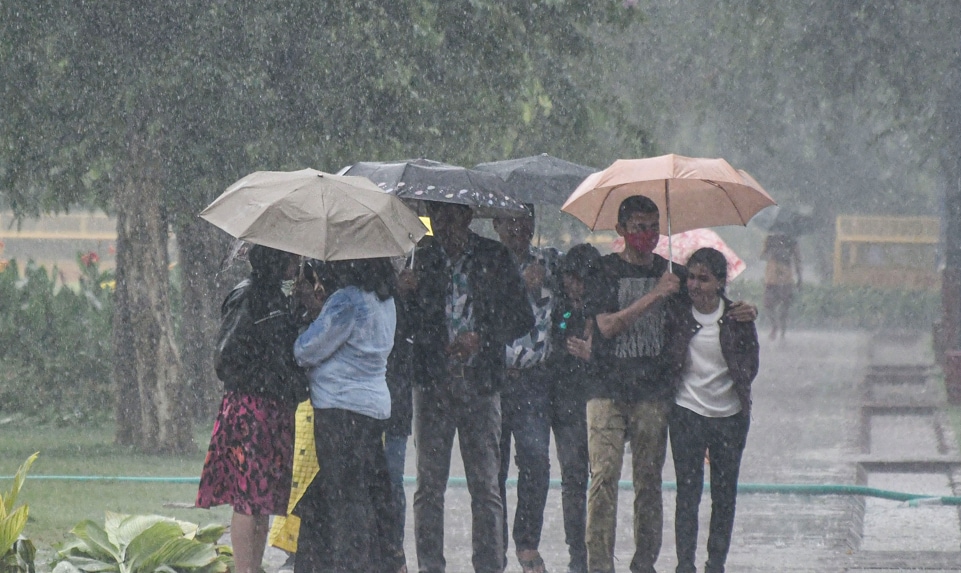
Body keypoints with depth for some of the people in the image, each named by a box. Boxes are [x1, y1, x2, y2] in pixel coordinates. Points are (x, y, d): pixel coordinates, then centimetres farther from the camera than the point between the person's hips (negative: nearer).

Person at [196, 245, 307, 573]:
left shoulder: (273, 297, 17)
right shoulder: (248, 297, -12)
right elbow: (229, 356, -16)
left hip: (276, 411, 9)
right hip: (251, 407, -9)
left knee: (263, 503, 10)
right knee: (248, 499, -8)